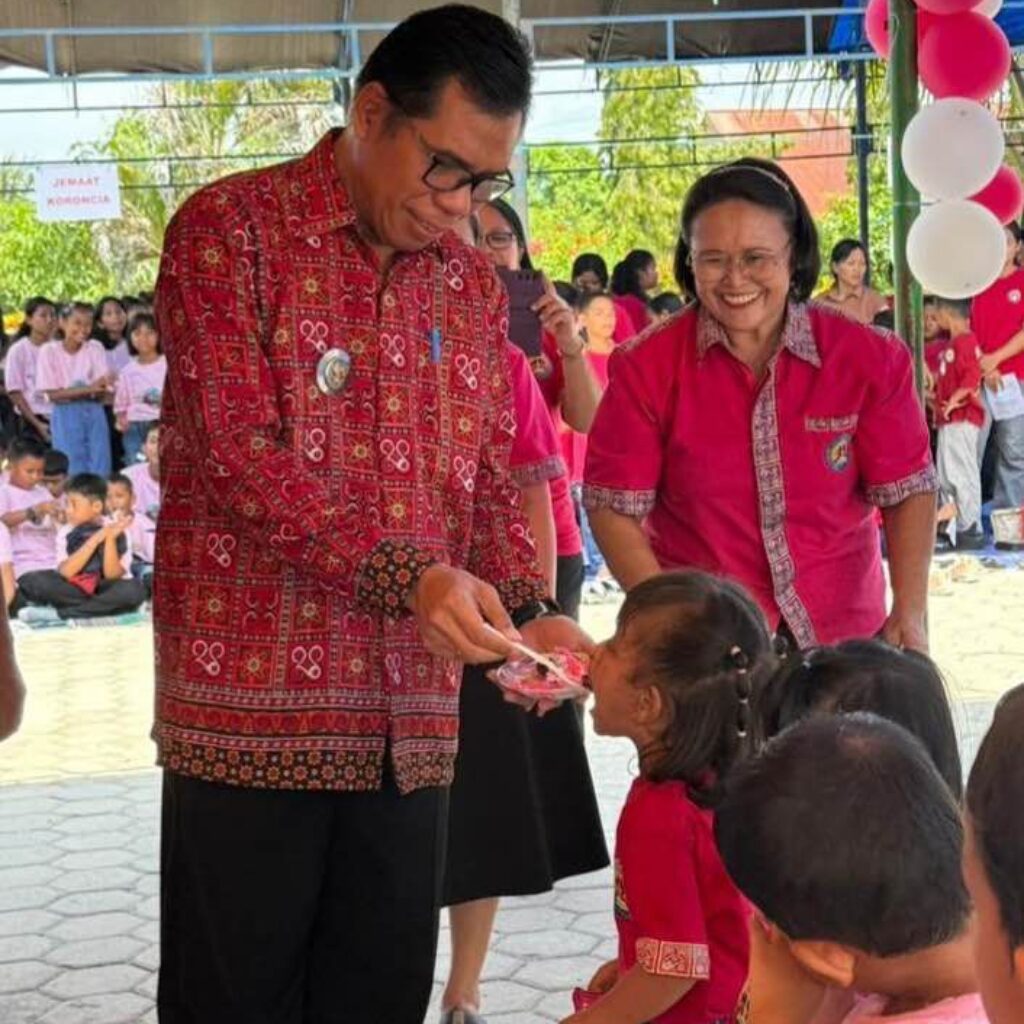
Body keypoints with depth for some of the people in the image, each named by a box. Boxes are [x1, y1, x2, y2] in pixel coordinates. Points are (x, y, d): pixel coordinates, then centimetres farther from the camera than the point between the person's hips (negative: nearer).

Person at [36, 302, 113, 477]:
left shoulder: (95, 348, 2)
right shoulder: (50, 351, -4)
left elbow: (100, 391, -4)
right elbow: (53, 394, -9)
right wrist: (87, 389, -19)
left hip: (94, 414, 2)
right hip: (66, 415, -2)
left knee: (101, 469, -1)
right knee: (73, 470, -3)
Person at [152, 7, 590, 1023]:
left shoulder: (471, 280, 13)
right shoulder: (230, 230, -5)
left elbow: (490, 476, 14)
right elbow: (242, 454, -14)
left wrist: (527, 612, -5)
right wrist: (408, 578, -23)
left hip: (411, 724, 5)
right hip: (253, 707, -5)